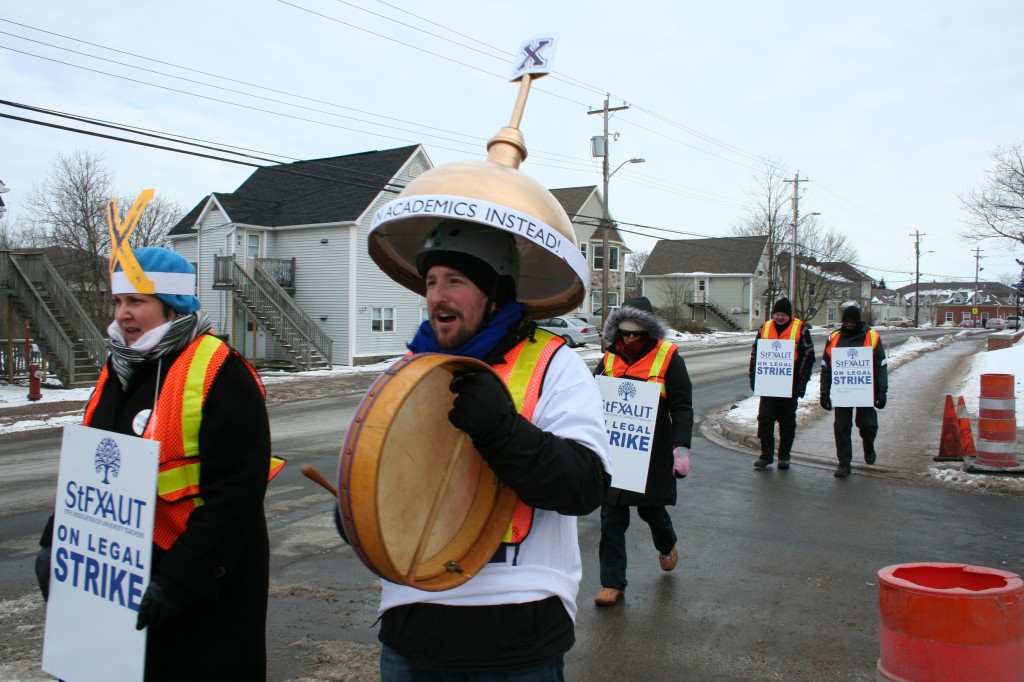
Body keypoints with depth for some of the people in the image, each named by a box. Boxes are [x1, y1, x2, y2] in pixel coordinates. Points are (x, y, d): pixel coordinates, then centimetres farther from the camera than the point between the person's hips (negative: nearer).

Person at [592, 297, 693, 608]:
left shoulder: (668, 357, -7)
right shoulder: (609, 357, 4)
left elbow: (682, 407, -8)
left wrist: (681, 448, -16)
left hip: (652, 454, -3)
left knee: (651, 509, 12)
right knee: (611, 517, 3)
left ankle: (666, 545, 47)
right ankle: (612, 583, 14)